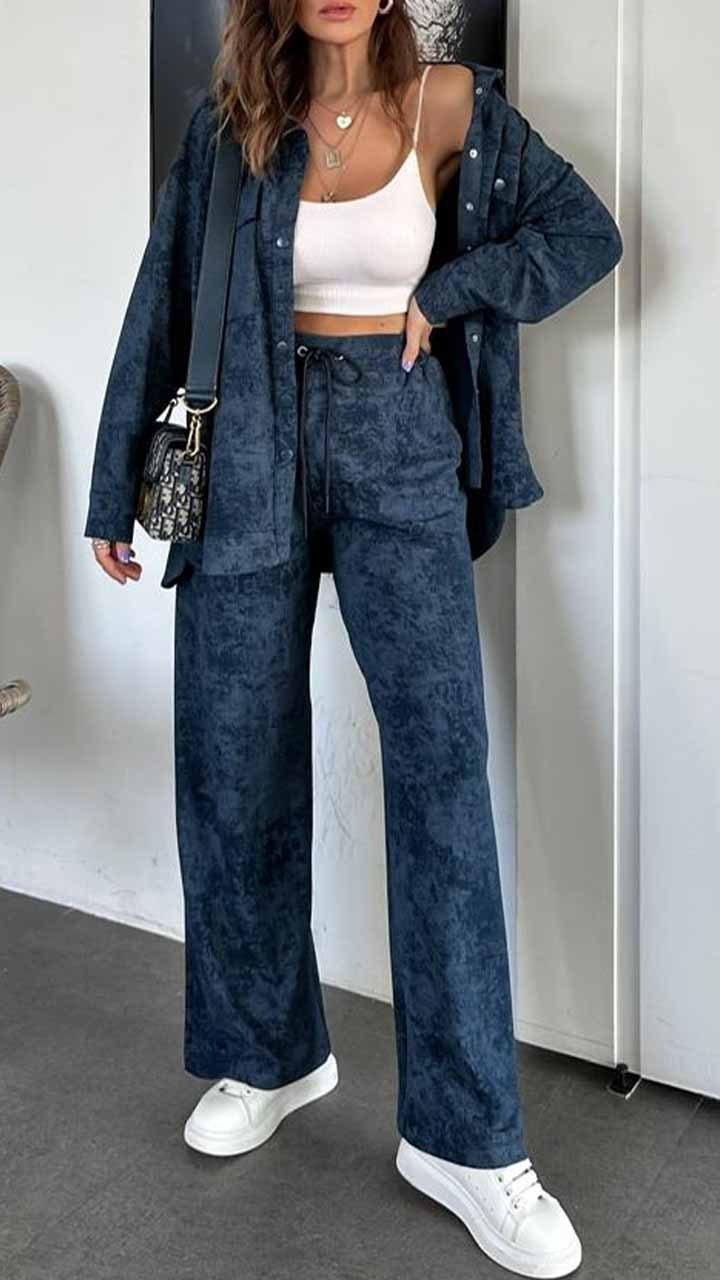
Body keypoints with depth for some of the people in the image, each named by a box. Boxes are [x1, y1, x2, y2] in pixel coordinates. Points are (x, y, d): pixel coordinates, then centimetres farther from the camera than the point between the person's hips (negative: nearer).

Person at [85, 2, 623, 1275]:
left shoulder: (448, 104, 2)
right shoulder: (227, 122, 4)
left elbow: (586, 234, 7)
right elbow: (160, 306, 6)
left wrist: (443, 298, -4)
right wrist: (115, 487, 7)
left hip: (399, 453, -1)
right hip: (250, 458, 2)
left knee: (442, 756, -12)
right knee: (236, 765, 4)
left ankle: (462, 1134, -3)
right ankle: (272, 1051, 25)